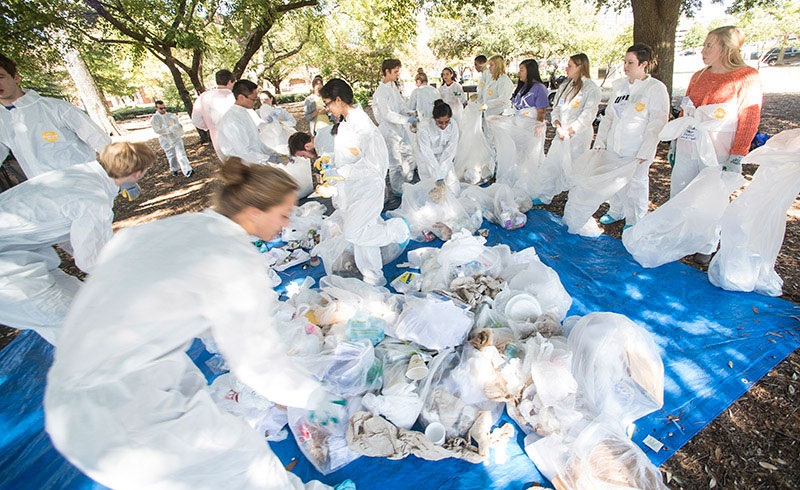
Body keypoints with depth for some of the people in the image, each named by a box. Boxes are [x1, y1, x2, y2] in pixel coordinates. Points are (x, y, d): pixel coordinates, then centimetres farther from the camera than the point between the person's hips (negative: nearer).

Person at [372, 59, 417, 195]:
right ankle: (397, 190, 17)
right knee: (395, 162, 1)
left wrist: (408, 114, -1)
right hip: (390, 130, -9)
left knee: (409, 156, 14)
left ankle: (406, 184, 31)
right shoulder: (381, 91, -18)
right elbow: (387, 115, -23)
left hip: (400, 128, 9)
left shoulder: (394, 86, 10)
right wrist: (407, 119, -24)